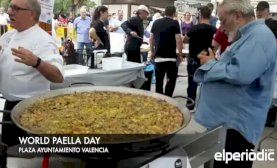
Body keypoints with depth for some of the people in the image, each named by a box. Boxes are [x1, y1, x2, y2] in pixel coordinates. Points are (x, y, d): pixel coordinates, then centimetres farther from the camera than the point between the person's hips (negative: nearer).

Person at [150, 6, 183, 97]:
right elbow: (178, 40, -12)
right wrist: (180, 54, -3)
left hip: (158, 56, 4)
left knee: (159, 80, 10)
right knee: (172, 78, 7)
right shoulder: (175, 23, -5)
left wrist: (152, 52, 23)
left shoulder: (156, 22, 9)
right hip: (171, 56, -4)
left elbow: (151, 39, 12)